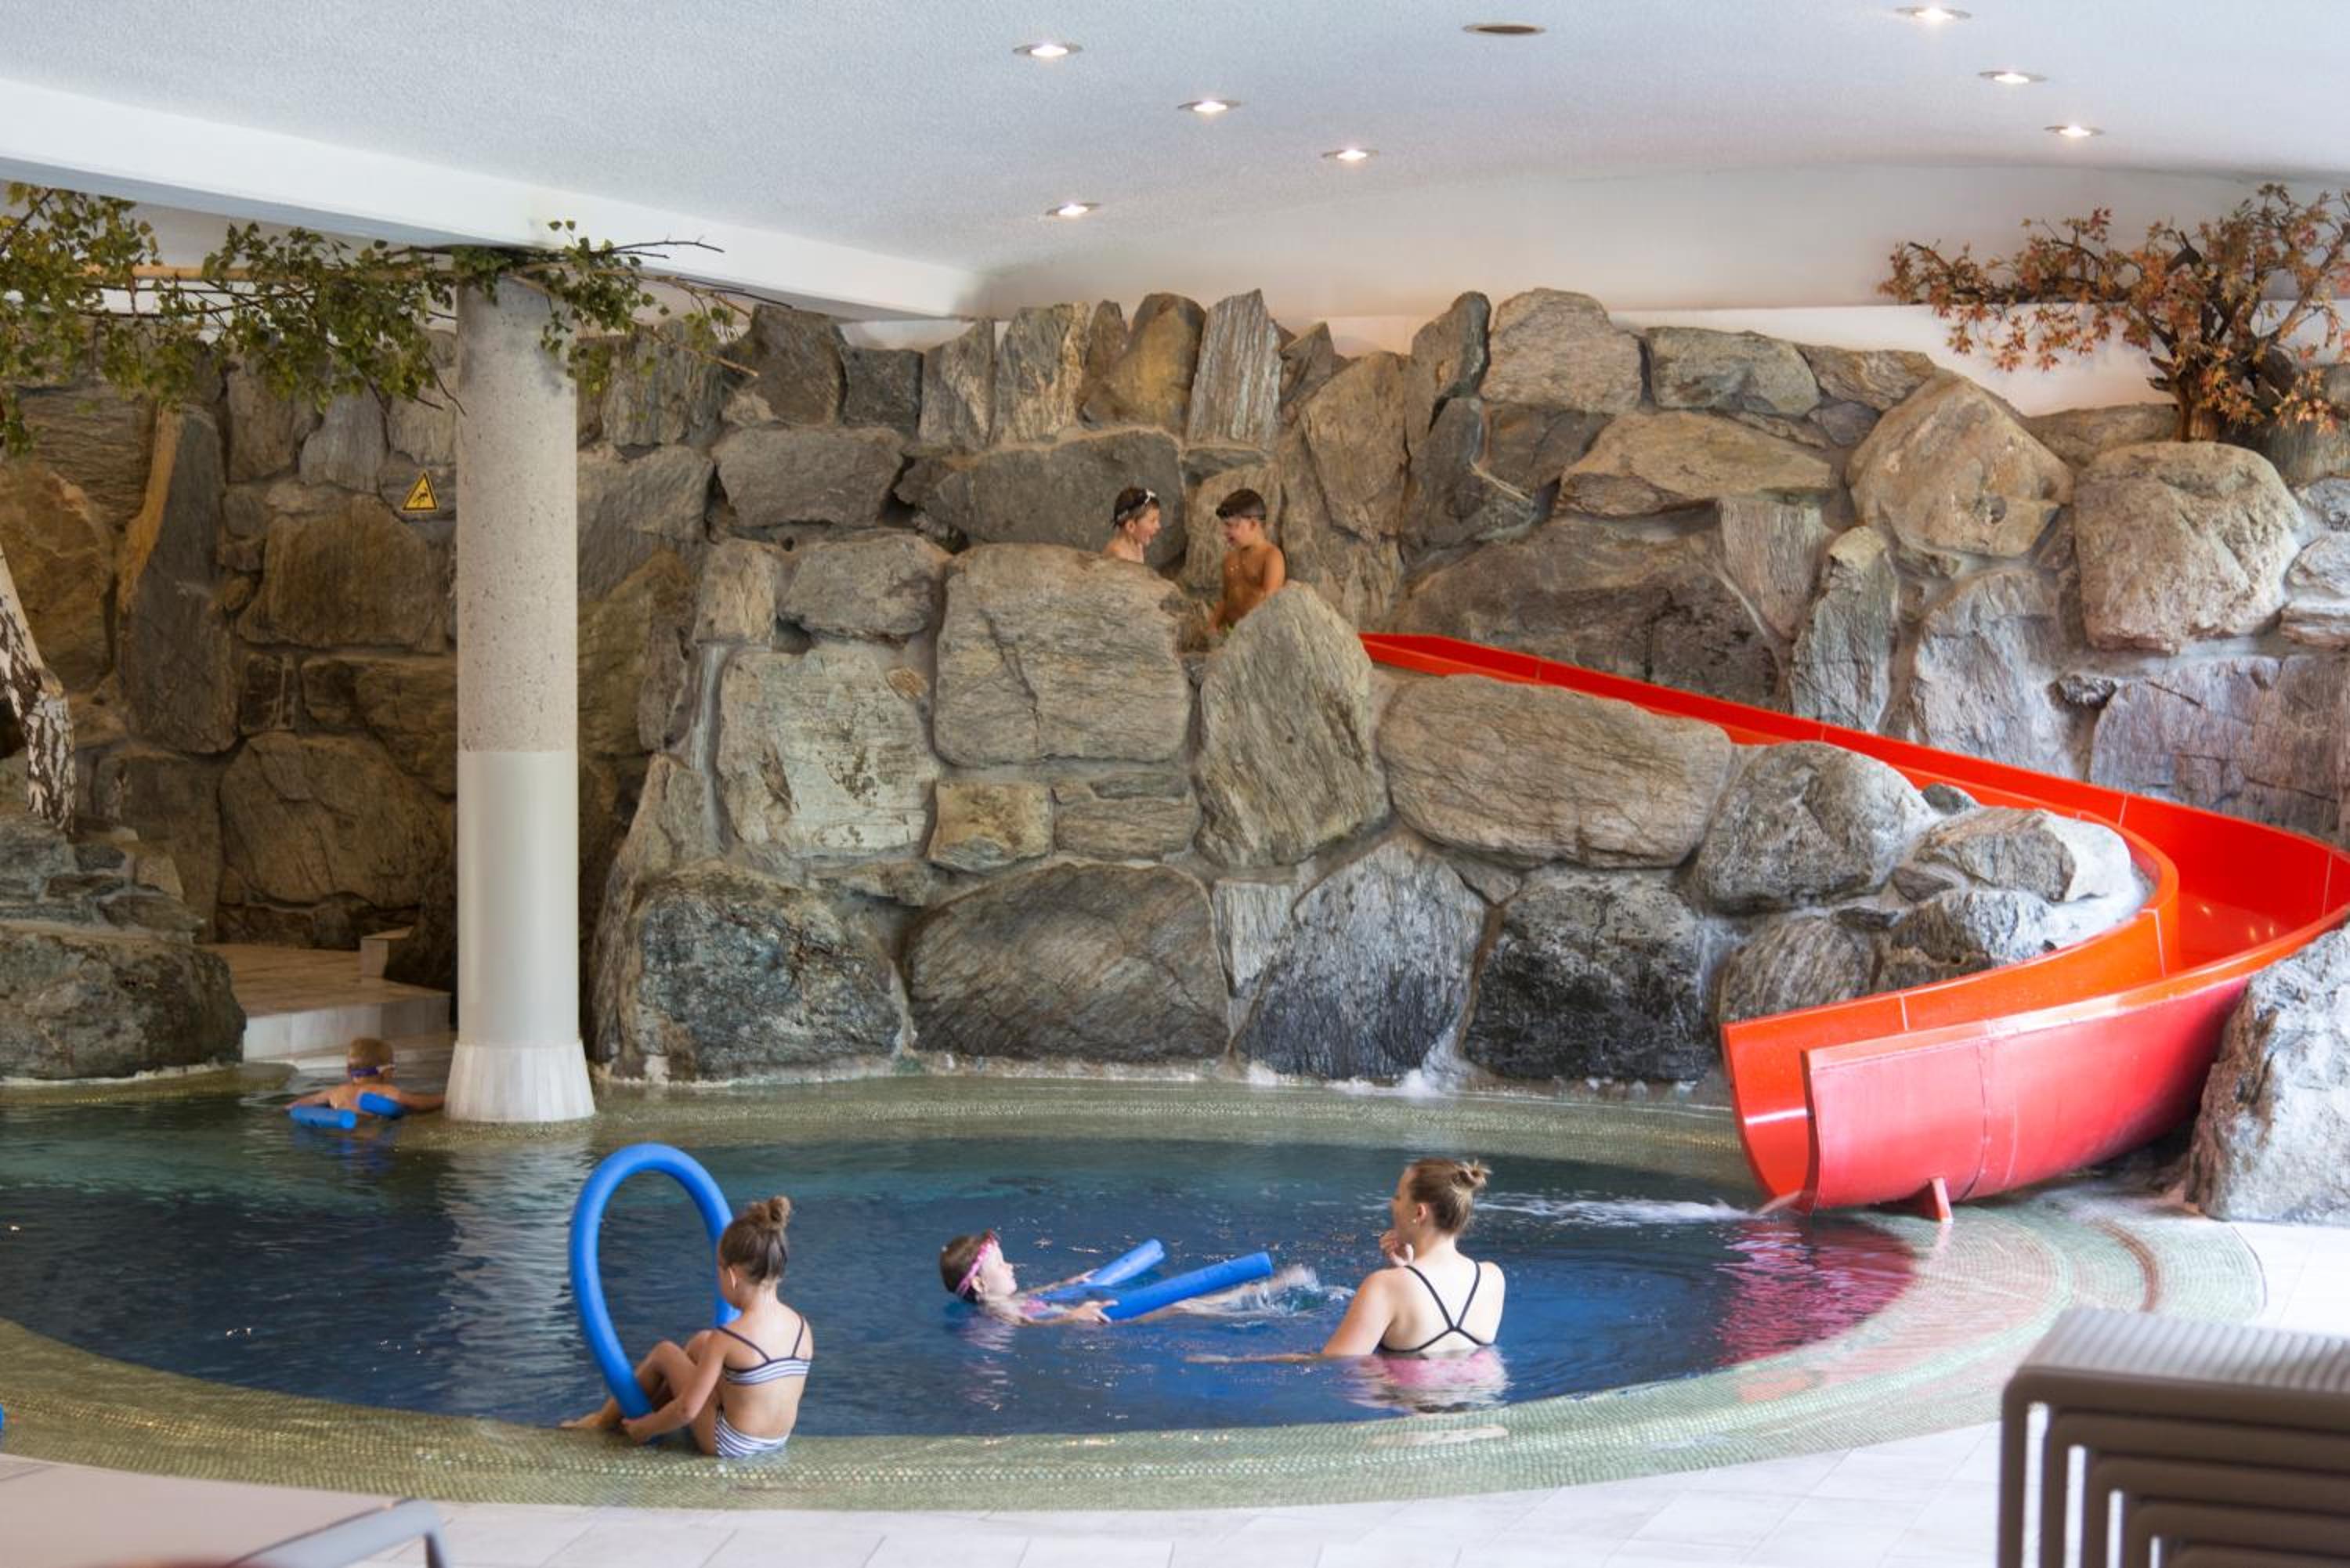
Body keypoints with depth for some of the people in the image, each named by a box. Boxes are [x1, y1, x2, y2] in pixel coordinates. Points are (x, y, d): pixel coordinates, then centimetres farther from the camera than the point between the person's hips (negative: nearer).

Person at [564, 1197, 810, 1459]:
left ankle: (606, 1419, 36)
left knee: (665, 1352, 14)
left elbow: (687, 1410, -19)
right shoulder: (802, 1327, -8)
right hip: (776, 1443, 6)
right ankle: (651, 1408, 39)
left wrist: (644, 1430, 0)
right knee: (701, 1342, 21)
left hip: (727, 1445, -6)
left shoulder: (726, 1339, -24)